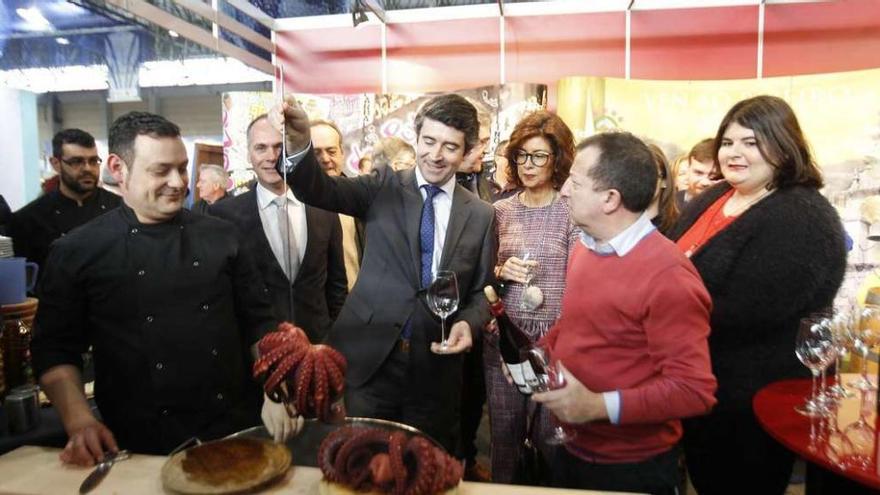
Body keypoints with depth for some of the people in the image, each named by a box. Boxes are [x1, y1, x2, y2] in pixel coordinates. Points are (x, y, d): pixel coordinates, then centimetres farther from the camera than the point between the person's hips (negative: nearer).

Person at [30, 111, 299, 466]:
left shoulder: (220, 236, 3)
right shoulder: (76, 252, -3)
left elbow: (259, 323, 7)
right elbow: (55, 349, 0)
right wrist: (80, 422, -13)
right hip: (142, 444, -2)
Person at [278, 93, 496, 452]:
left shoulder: (480, 215, 3)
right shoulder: (385, 187, 0)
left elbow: (481, 291, 9)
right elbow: (321, 191, -16)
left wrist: (468, 324, -11)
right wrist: (300, 146, -35)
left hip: (434, 366, 2)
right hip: (368, 356, -1)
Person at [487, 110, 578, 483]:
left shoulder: (572, 211, -6)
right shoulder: (499, 211, 5)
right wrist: (500, 271, -9)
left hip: (556, 338, -3)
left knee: (551, 436, 9)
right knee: (503, 434, 14)